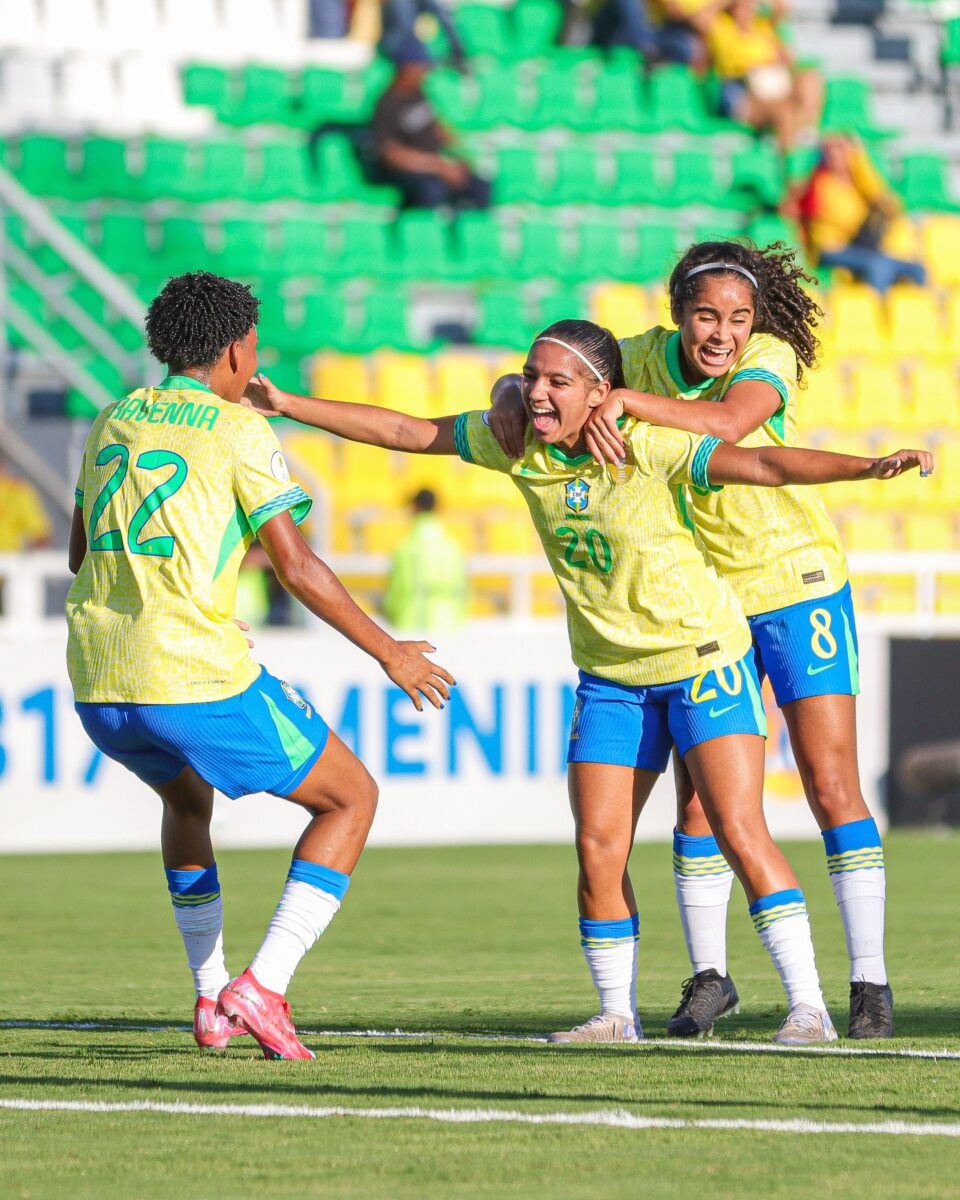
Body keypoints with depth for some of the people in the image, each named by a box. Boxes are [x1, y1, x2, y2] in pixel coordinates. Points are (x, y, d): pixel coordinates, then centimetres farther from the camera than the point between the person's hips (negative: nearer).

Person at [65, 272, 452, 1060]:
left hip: (99, 685, 6)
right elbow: (296, 567, -8)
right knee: (352, 798, 11)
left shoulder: (113, 422, 15)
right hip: (198, 679, -6)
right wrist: (390, 653, 1)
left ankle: (211, 996, 31)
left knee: (187, 798, 37)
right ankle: (263, 988, -3)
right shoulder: (239, 431, -2)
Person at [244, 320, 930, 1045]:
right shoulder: (516, 445, -5)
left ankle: (808, 1007, -10)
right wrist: (286, 405, 1)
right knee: (599, 848, -2)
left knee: (740, 832, -14)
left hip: (704, 657, -5)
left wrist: (866, 466, -46)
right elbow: (404, 433, 3)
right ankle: (617, 1017, 11)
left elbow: (760, 464, -32)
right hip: (610, 677, 5)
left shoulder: (646, 447, -22)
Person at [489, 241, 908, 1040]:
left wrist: (625, 401, -43)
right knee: (697, 794, 1)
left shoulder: (771, 358, -19)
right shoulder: (644, 358, -8)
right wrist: (511, 398, -25)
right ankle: (709, 975, 15)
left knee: (832, 784, -6)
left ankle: (870, 982, 0)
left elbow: (727, 422, -39)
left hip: (797, 584, -3)